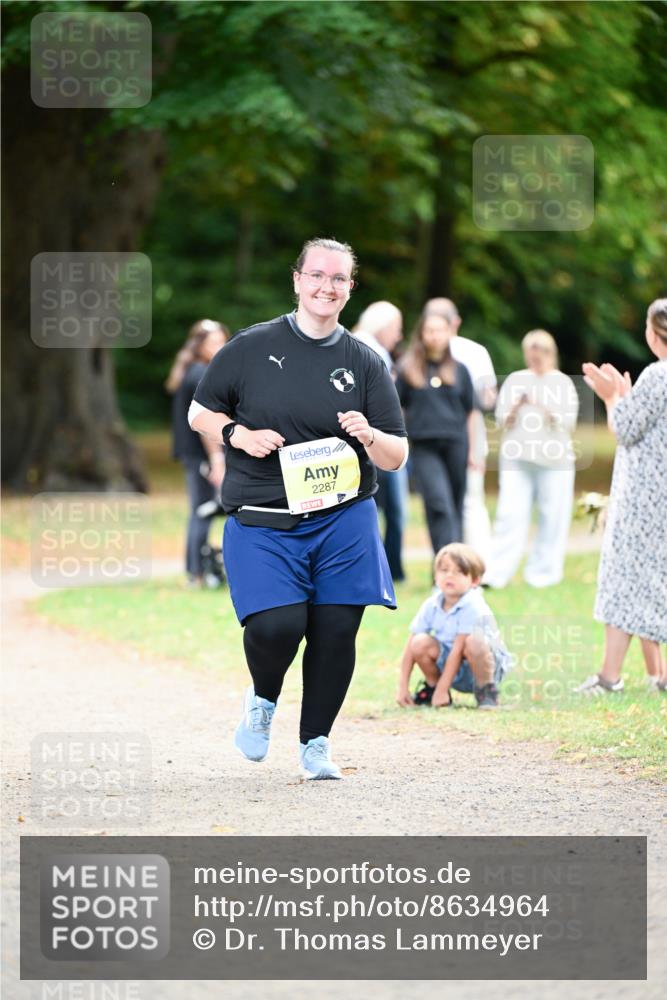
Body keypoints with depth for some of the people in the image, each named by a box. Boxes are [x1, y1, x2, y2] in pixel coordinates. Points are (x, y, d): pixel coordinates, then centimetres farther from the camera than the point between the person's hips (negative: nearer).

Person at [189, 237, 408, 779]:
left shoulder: (365, 364, 7)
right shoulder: (252, 347, 4)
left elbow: (397, 456, 7)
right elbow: (200, 412, 12)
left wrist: (368, 436, -15)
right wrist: (239, 435, -8)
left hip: (343, 520, 2)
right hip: (261, 521, -2)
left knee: (336, 632, -4)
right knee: (276, 624, -17)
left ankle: (316, 743, 16)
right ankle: (263, 700, 17)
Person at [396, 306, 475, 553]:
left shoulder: (459, 371, 10)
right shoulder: (408, 370, 5)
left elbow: (470, 413, 14)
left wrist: (472, 450, 11)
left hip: (456, 446, 2)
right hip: (424, 447, -2)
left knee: (455, 508, 6)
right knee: (439, 505, -15)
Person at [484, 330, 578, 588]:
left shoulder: (563, 383, 8)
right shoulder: (514, 380, 13)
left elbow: (569, 423, -1)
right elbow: (501, 420, 9)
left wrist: (545, 409, -15)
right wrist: (516, 407, -11)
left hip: (554, 460, -1)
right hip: (517, 458, 1)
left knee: (551, 517, -2)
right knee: (510, 514, -8)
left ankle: (543, 572, 6)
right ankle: (496, 573, -12)